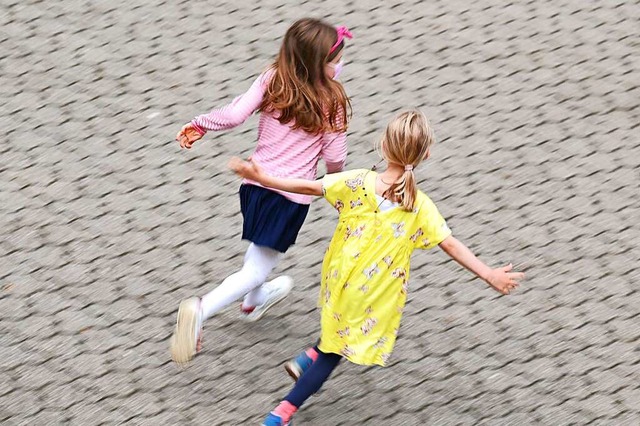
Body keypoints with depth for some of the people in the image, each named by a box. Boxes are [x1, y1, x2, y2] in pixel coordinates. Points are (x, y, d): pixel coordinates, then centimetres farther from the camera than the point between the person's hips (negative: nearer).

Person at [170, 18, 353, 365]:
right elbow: (335, 157, -8)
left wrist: (199, 125, 4)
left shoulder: (272, 81, -5)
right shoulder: (331, 101, -12)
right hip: (292, 194, -5)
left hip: (257, 181, 5)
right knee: (255, 270, -1)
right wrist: (334, 173, 15)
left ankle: (253, 300, 59)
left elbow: (234, 115, -13)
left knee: (261, 247, 34)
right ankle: (201, 310, -25)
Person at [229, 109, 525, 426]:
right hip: (375, 300, -3)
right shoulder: (420, 207, -16)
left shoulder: (358, 183, -14)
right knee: (335, 354, 11)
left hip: (338, 283, 3)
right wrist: (489, 275, -12)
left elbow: (309, 187, -14)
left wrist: (263, 178, -7)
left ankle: (309, 358, 26)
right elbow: (452, 246, -17)